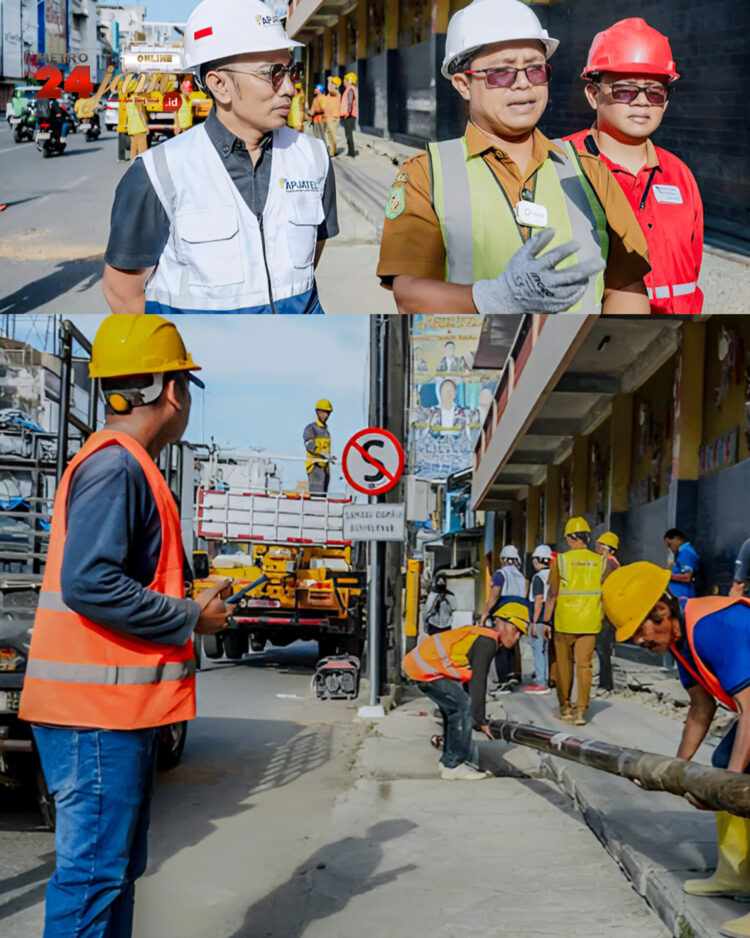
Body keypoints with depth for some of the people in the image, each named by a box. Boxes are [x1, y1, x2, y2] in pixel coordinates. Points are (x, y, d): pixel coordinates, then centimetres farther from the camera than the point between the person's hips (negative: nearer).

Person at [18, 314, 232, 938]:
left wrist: (194, 602, 14)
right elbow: (88, 584, -24)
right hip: (98, 707, -11)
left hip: (121, 706, 11)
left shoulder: (127, 465, 18)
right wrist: (190, 618, -15)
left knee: (118, 865, 16)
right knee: (93, 869, -7)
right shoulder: (115, 466, -15)